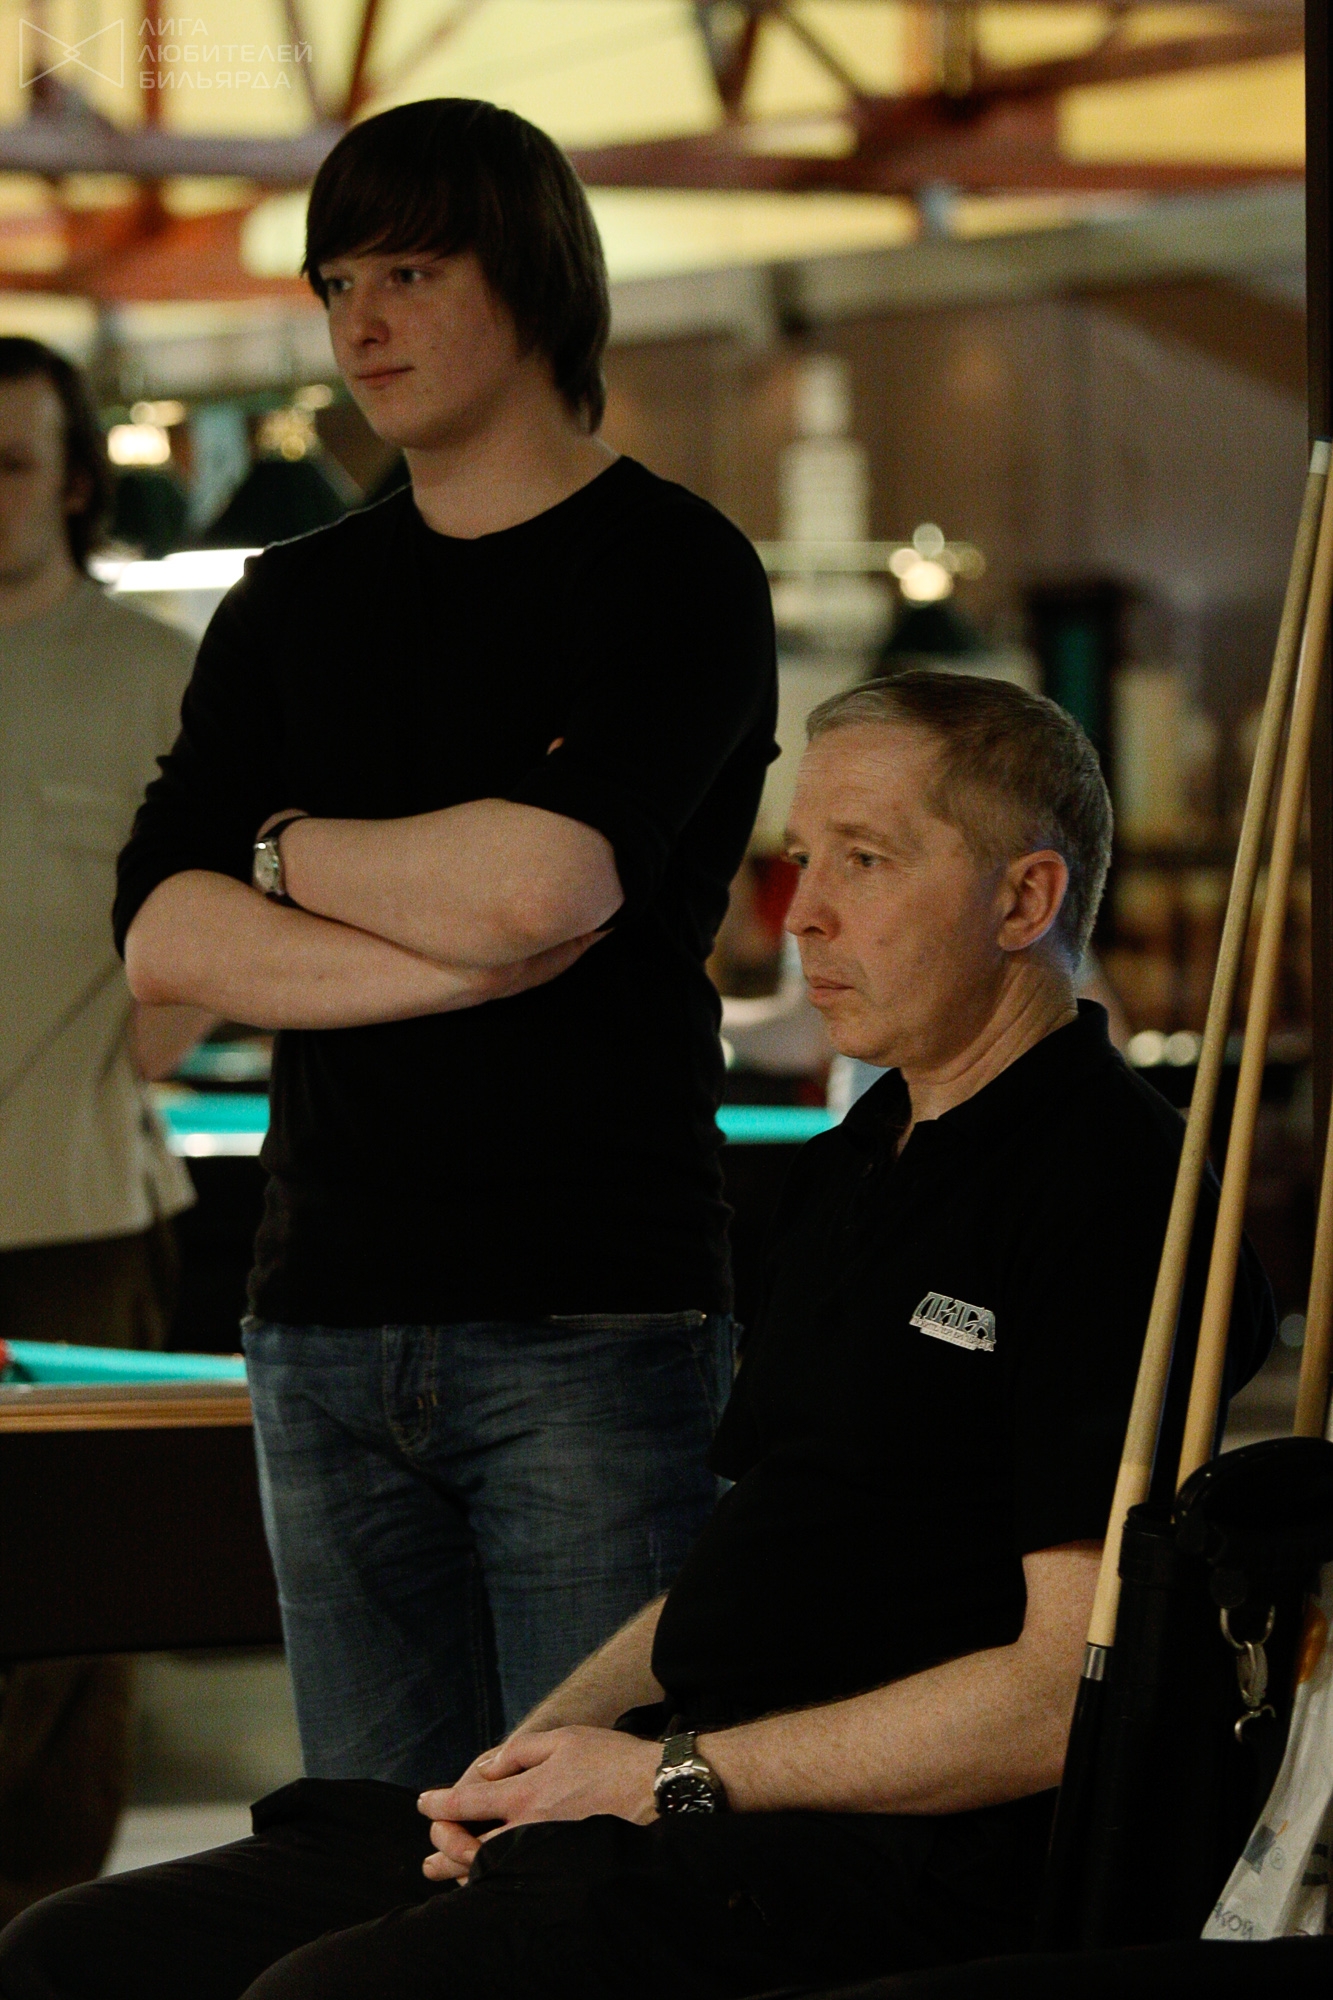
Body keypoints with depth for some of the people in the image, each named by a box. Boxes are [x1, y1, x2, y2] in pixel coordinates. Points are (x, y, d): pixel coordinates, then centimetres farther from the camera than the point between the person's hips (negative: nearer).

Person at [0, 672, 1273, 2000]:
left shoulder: (1114, 1196, -11)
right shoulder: (848, 1169, 21)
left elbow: (1075, 1692, -18)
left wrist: (681, 1775, -12)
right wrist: (538, 1751, 6)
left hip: (889, 1858, -10)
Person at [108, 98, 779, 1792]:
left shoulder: (674, 573, -1)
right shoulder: (293, 604, 16)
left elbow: (538, 880, -17)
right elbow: (161, 938, 3)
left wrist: (290, 845, 2)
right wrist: (461, 956, -10)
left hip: (592, 1321, -5)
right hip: (327, 1317, 5)